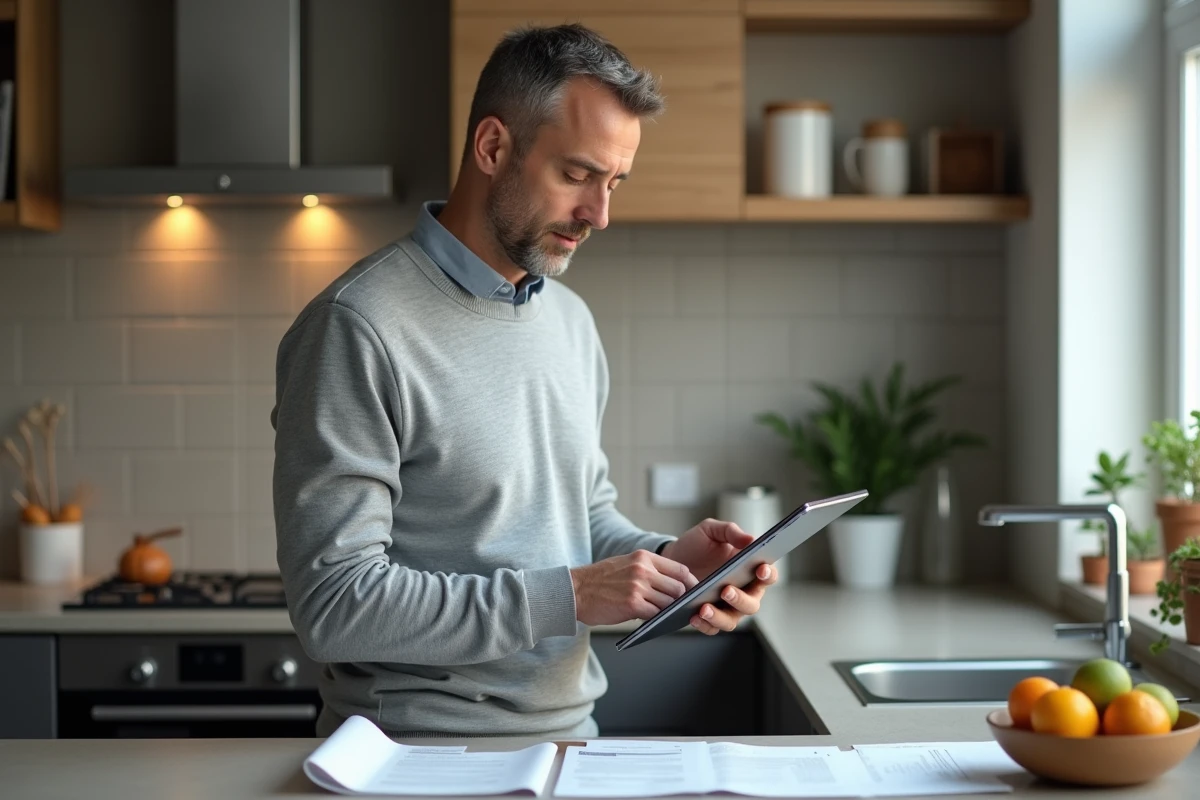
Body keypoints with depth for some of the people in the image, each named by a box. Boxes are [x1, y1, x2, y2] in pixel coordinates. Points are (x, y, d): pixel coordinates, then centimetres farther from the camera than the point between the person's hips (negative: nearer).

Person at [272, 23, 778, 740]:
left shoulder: (571, 319, 11)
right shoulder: (358, 329, -14)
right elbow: (335, 604, -18)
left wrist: (666, 558, -1)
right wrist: (567, 596, -18)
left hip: (571, 734, 7)